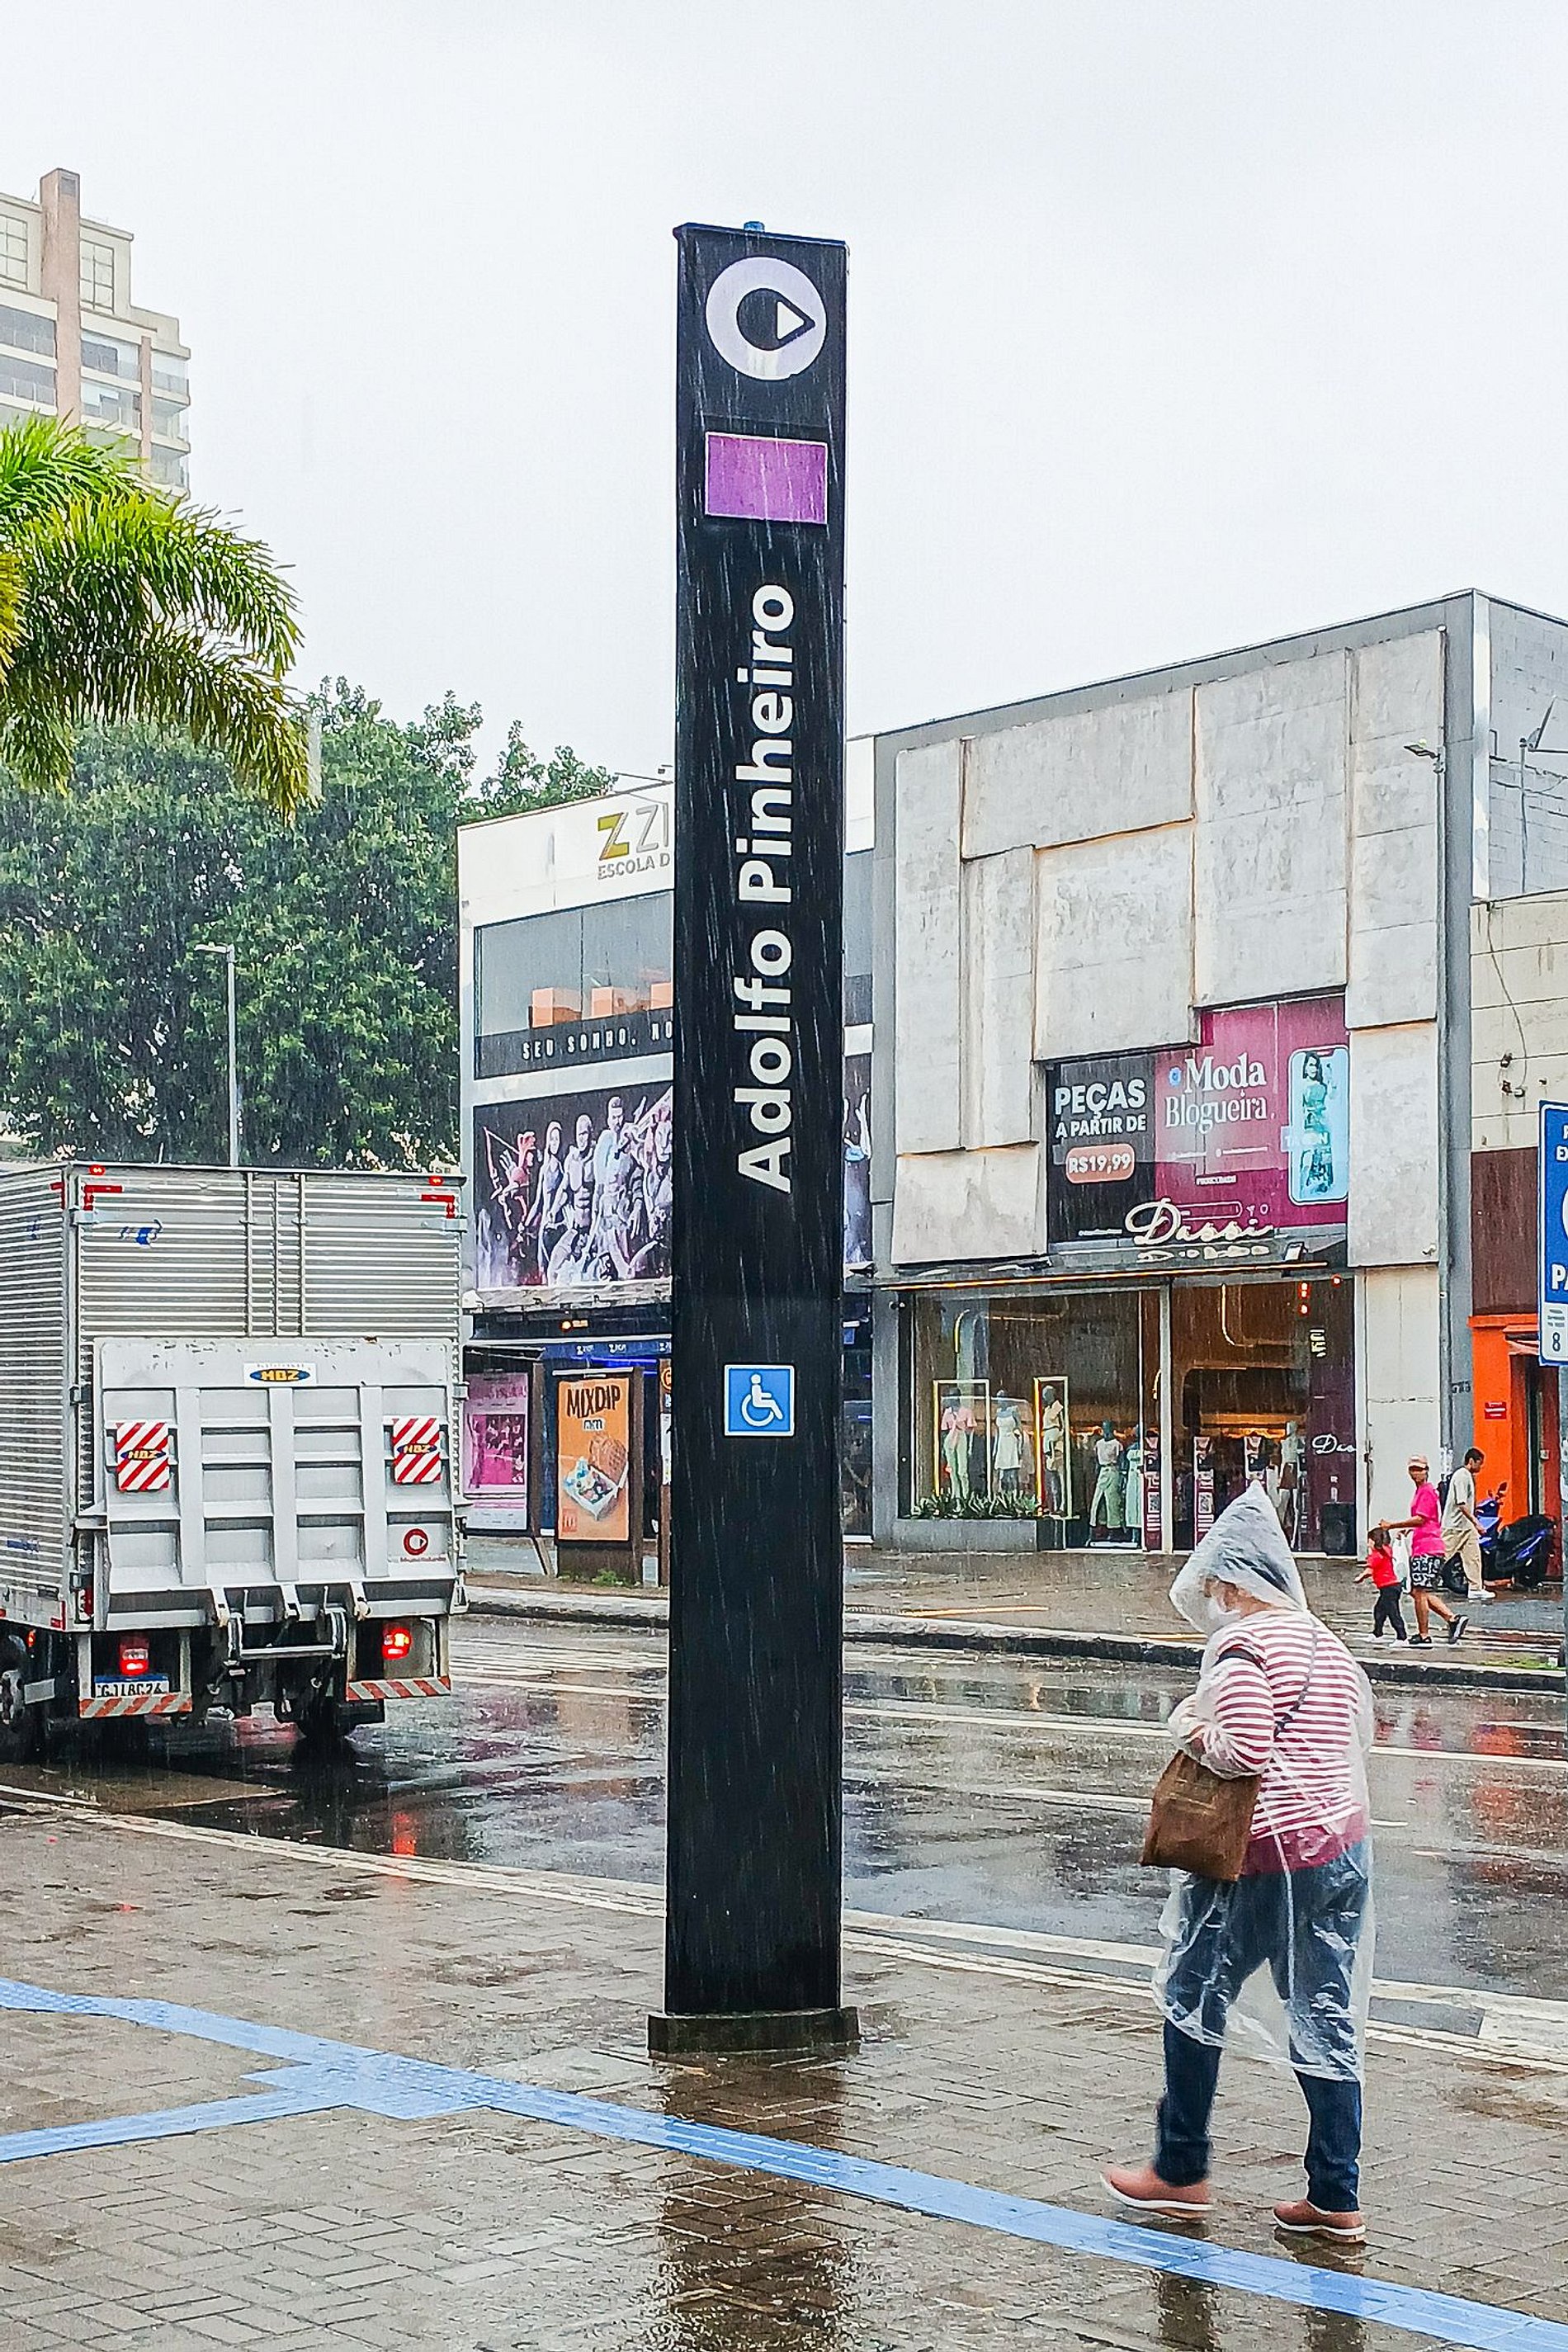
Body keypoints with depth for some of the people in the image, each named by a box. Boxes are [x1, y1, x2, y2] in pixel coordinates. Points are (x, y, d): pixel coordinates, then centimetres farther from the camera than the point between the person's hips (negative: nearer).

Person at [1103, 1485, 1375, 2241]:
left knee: (1193, 1997, 10)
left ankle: (1180, 2172, 20)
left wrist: (1194, 1731, -5)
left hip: (1268, 1857, -8)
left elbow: (1242, 1751, -23)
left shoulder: (1241, 1645, -14)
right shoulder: (1327, 1643, 11)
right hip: (1347, 1845, 8)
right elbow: (1360, 1731, 15)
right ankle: (1336, 2199, 12)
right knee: (1328, 2020, 10)